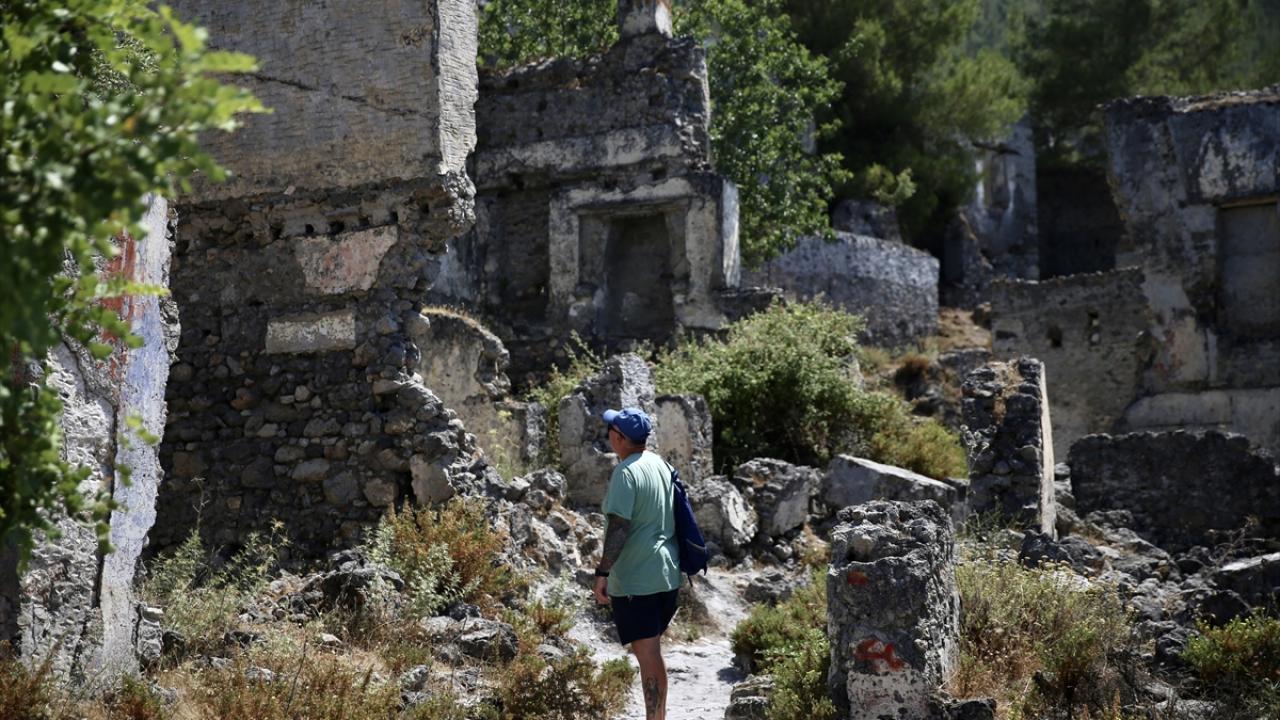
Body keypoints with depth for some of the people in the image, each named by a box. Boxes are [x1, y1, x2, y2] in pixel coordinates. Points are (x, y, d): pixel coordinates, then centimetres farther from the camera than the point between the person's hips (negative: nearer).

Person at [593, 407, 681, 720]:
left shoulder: (626, 472, -15)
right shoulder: (662, 465, 10)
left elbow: (619, 527, -22)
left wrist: (602, 572, -20)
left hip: (635, 577, -9)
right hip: (667, 574, 9)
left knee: (646, 654, -6)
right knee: (653, 652, 19)